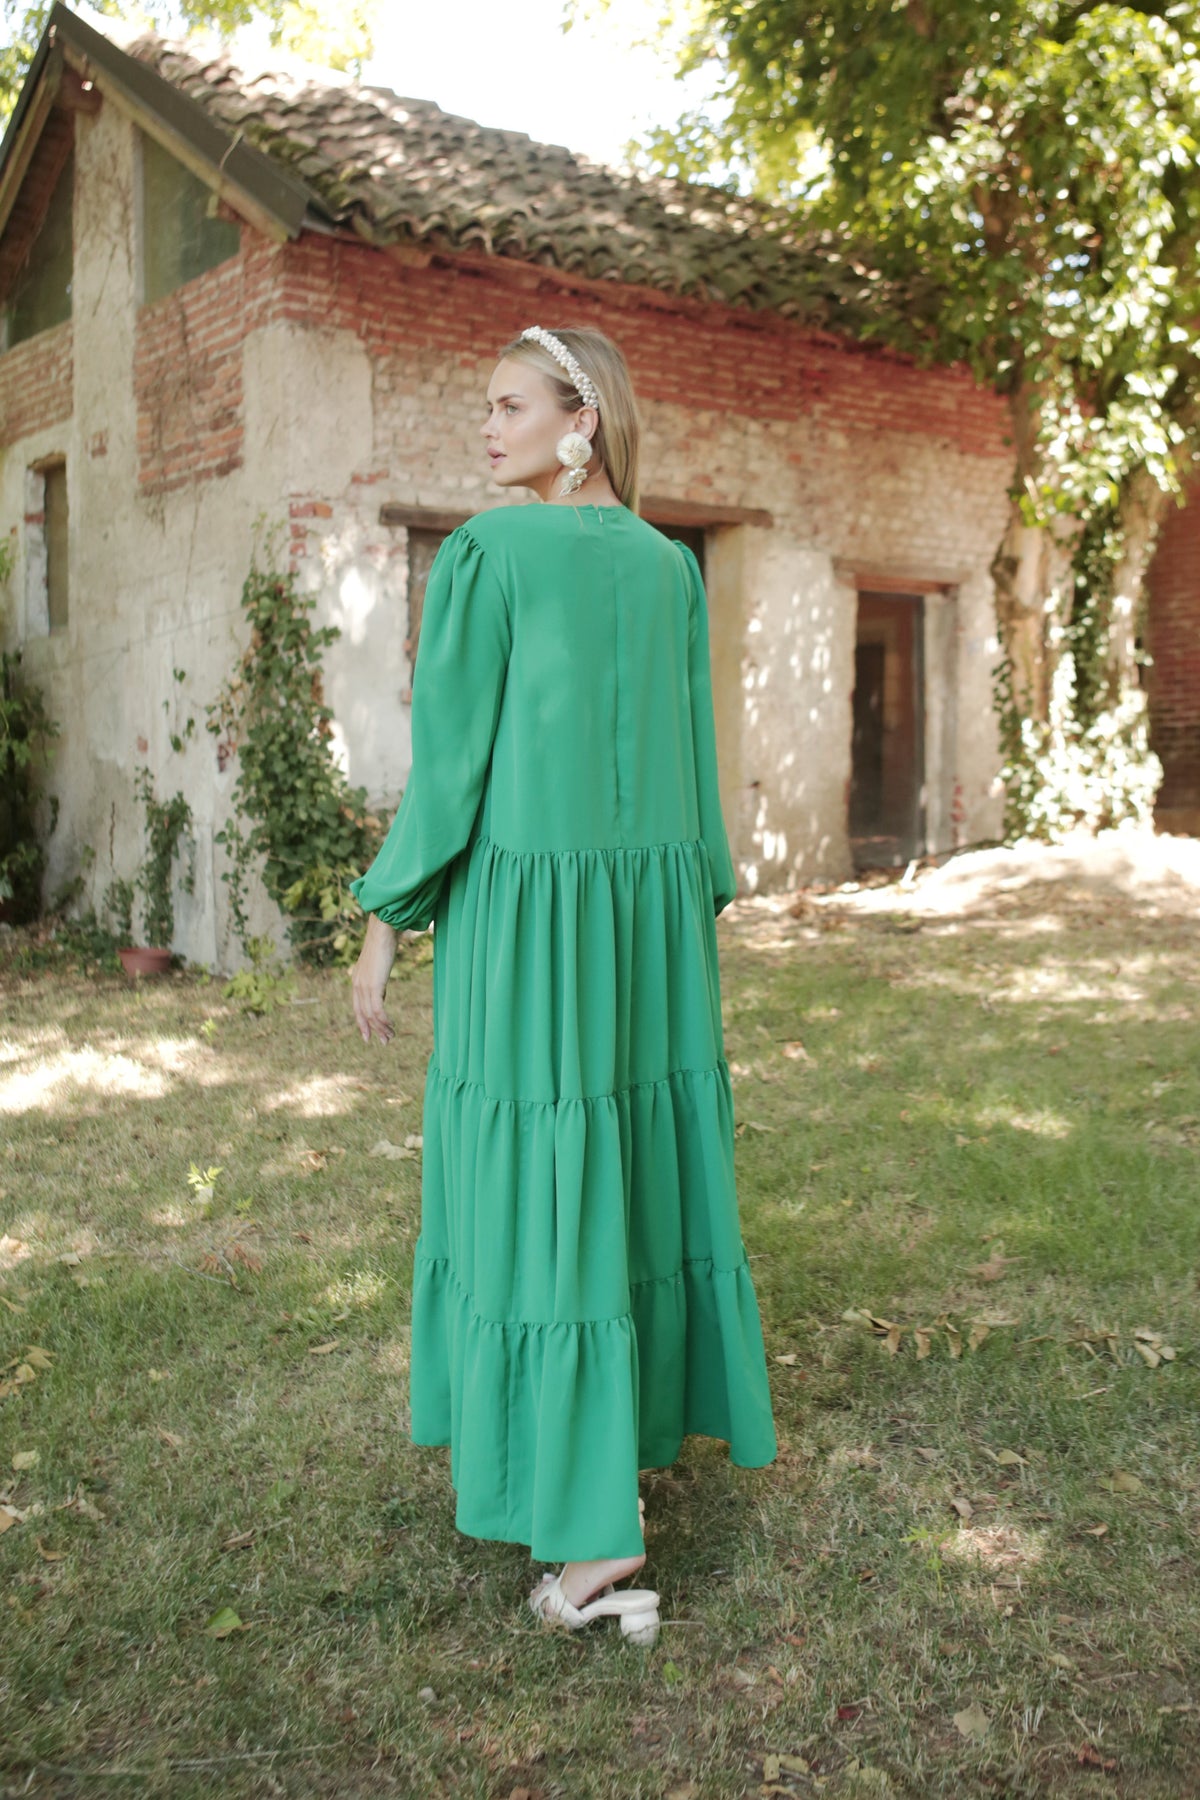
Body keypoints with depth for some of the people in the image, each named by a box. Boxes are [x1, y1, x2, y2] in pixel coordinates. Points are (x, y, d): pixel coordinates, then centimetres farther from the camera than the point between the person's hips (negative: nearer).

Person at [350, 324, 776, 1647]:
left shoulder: (484, 553, -9)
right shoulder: (672, 567, 9)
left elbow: (449, 752, -13)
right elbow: (694, 752, 10)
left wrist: (385, 920, -6)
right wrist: (695, 914, 17)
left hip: (528, 908, -6)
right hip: (646, 902, 6)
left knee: (538, 1186, -3)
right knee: (641, 1158, 17)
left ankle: (597, 1532, -3)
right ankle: (634, 1425, 29)